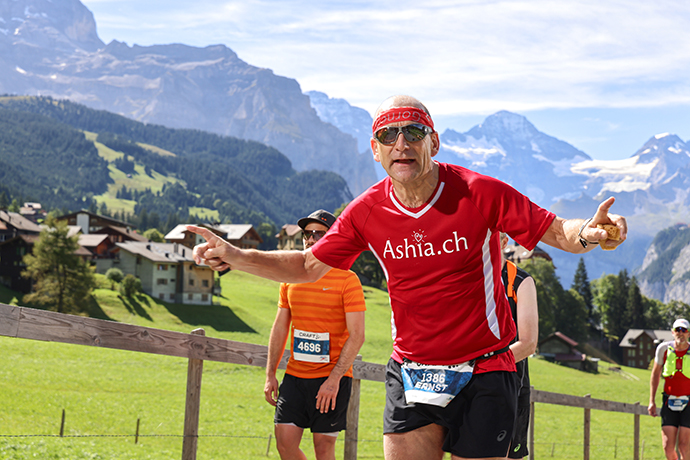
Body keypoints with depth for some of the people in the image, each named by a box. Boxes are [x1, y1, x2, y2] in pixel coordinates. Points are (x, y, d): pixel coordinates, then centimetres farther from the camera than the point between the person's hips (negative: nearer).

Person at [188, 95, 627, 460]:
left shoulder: (481, 193, -12)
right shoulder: (368, 211, -2)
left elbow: (557, 232, -9)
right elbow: (309, 266, 10)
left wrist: (586, 233, -32)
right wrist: (235, 256, -1)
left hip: (484, 371, -3)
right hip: (410, 374, 3)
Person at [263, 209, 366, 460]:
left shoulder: (347, 280, -7)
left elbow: (357, 336, -11)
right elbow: (280, 328, 15)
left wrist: (334, 379, -18)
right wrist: (270, 374, 8)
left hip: (332, 377, -5)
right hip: (295, 374, 5)